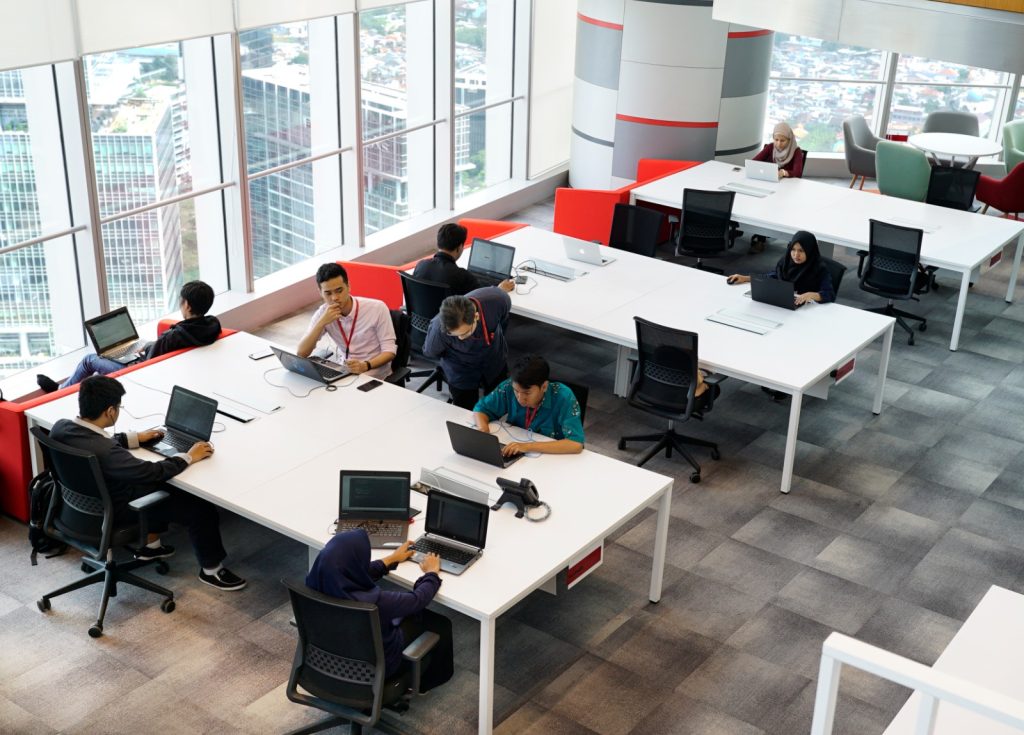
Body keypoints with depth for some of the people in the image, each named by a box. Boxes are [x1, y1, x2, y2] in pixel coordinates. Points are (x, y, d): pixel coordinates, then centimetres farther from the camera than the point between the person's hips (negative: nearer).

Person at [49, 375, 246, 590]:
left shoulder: (61, 427, -15)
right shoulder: (105, 453, -39)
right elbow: (153, 472, -28)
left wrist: (135, 438, 11)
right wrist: (189, 457, -13)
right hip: (113, 511, -8)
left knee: (163, 485, 27)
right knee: (201, 507, -1)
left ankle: (150, 545, 40)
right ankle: (211, 569, 19)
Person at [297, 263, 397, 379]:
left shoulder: (377, 308, -11)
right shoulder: (323, 313, -2)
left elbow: (389, 351, -11)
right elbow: (301, 354, -8)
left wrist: (365, 366, -30)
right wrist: (322, 322, -20)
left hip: (373, 375, -4)